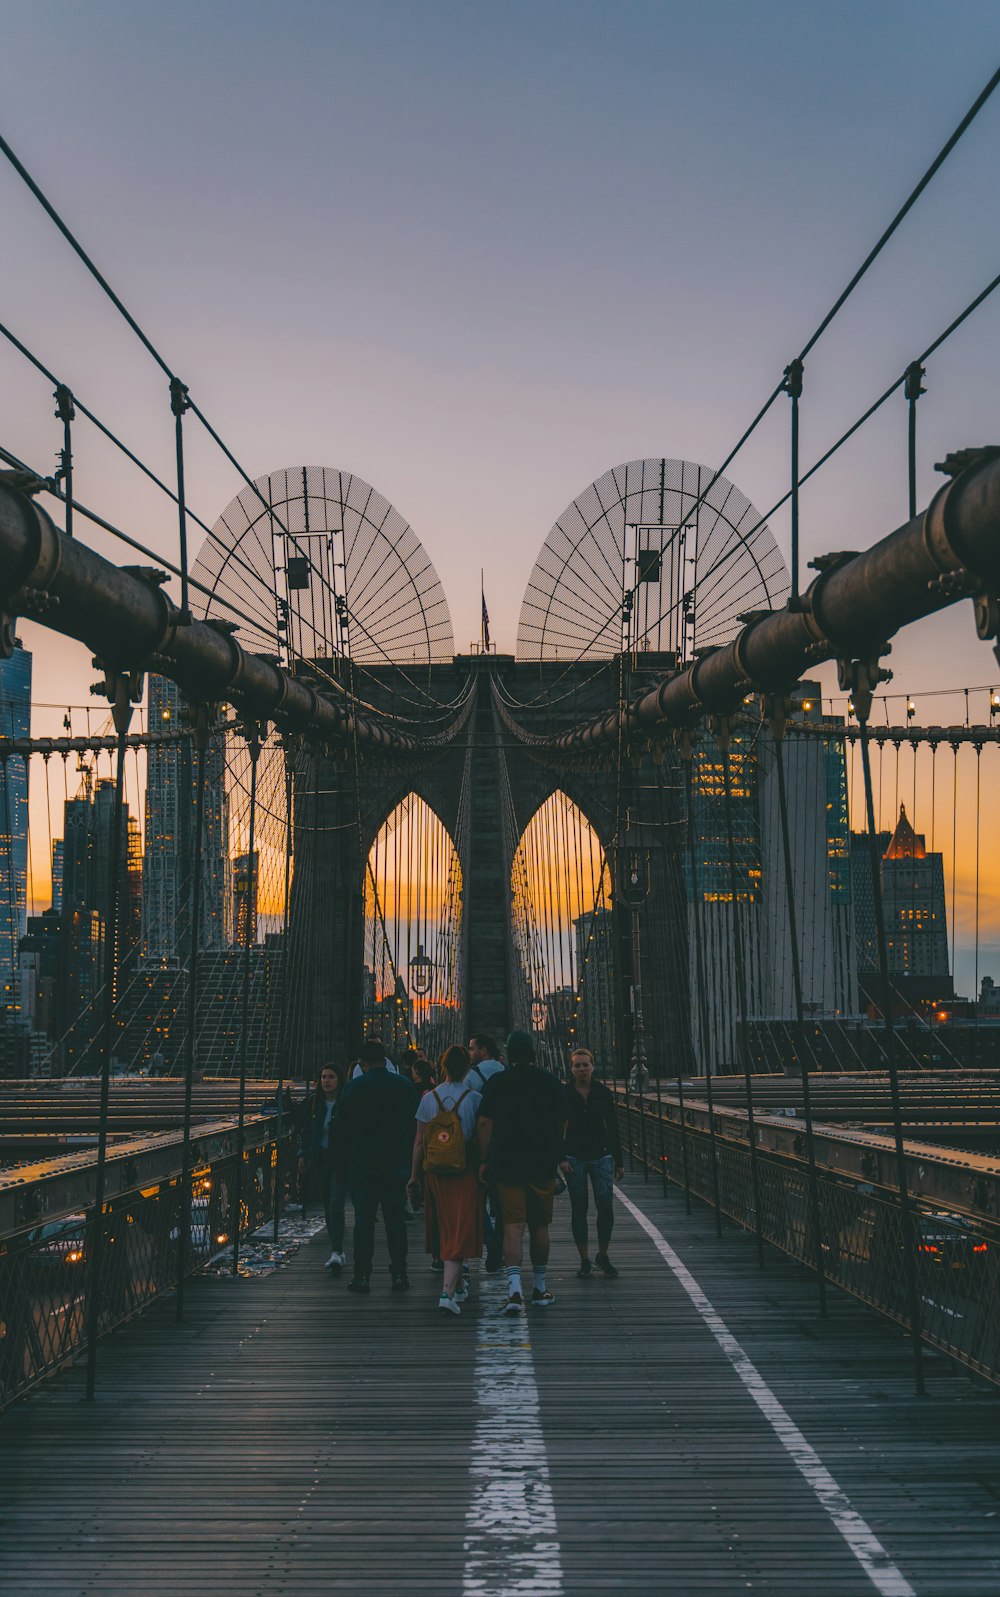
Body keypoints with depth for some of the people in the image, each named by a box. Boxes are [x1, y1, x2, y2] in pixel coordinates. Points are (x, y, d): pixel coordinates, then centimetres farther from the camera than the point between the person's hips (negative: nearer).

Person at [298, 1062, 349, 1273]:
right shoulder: (314, 1102, 7)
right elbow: (306, 1130, 14)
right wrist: (303, 1156, 8)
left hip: (341, 1160, -5)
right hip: (319, 1160, 5)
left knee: (336, 1206, -15)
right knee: (327, 1207, 10)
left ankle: (337, 1253, -19)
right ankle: (337, 1251, 19)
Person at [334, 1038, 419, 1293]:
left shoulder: (353, 1088, -5)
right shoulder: (405, 1086, 3)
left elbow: (341, 1130, -3)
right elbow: (416, 1125, 8)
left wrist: (342, 1165, 5)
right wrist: (411, 1161, 16)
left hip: (362, 1166, -2)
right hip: (397, 1165, 2)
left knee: (363, 1220, 2)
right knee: (395, 1218, 8)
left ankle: (362, 1275, 1)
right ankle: (399, 1273, 7)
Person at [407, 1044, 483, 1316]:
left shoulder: (429, 1098, 1)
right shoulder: (474, 1099, -6)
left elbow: (419, 1141, 2)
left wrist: (414, 1176, 7)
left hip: (435, 1170, 3)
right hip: (466, 1170, -3)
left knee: (444, 1229, 17)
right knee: (460, 1230, -2)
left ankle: (458, 1284, 32)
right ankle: (448, 1291, -15)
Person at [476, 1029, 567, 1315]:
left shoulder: (497, 1082, -1)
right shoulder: (550, 1082, 4)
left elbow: (485, 1123, -5)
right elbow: (562, 1124, 10)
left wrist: (484, 1160, 0)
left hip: (506, 1165, -1)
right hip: (543, 1165, 2)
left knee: (512, 1227, -4)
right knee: (539, 1227, 13)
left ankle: (514, 1288, -18)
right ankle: (540, 1288, 23)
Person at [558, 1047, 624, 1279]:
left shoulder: (603, 1093, 3)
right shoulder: (564, 1094, 0)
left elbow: (613, 1128, 7)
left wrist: (618, 1161, 7)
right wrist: (561, 1159, -7)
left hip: (601, 1157, 1)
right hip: (574, 1159, -1)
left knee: (606, 1208, -8)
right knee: (579, 1210, 1)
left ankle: (603, 1256, 10)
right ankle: (584, 1261, 10)